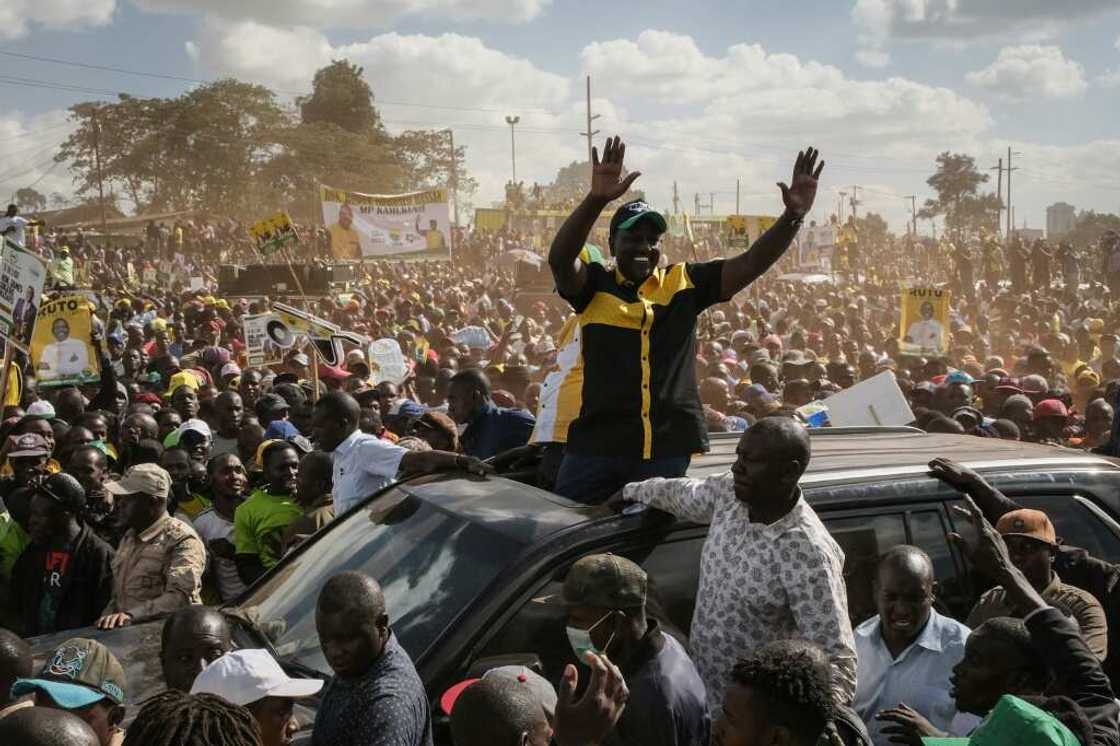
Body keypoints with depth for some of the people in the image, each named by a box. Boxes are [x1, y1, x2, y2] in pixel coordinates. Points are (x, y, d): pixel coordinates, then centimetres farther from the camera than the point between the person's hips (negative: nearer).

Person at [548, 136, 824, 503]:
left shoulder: (684, 283, 6)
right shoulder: (594, 285, 1)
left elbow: (752, 263, 0)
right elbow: (559, 258, -19)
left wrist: (794, 216, -16)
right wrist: (596, 199, -34)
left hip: (667, 448, 2)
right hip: (596, 444, -1)